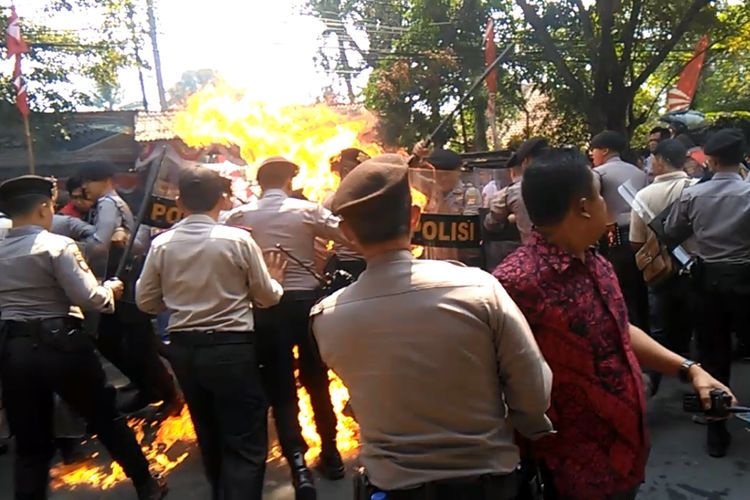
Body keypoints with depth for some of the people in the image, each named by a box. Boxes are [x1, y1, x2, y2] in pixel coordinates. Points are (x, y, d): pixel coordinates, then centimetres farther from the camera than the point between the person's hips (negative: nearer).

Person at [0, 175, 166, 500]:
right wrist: (110, 289, 3)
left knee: (30, 443, 13)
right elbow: (90, 299, -16)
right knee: (105, 418, 14)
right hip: (60, 343, -4)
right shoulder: (57, 245, -12)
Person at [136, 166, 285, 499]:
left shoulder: (161, 244, -3)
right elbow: (267, 297, -4)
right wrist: (275, 280, 17)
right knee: (246, 443, 6)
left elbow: (146, 301, 6)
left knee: (210, 436, 25)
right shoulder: (238, 239, -12)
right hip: (232, 347, -5)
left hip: (184, 348, 5)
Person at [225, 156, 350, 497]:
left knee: (280, 389, 8)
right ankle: (331, 455, 29)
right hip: (306, 301, 1)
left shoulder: (241, 215, -1)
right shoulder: (307, 209, -4)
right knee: (317, 382, 17)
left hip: (265, 307, 0)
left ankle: (299, 467, -1)